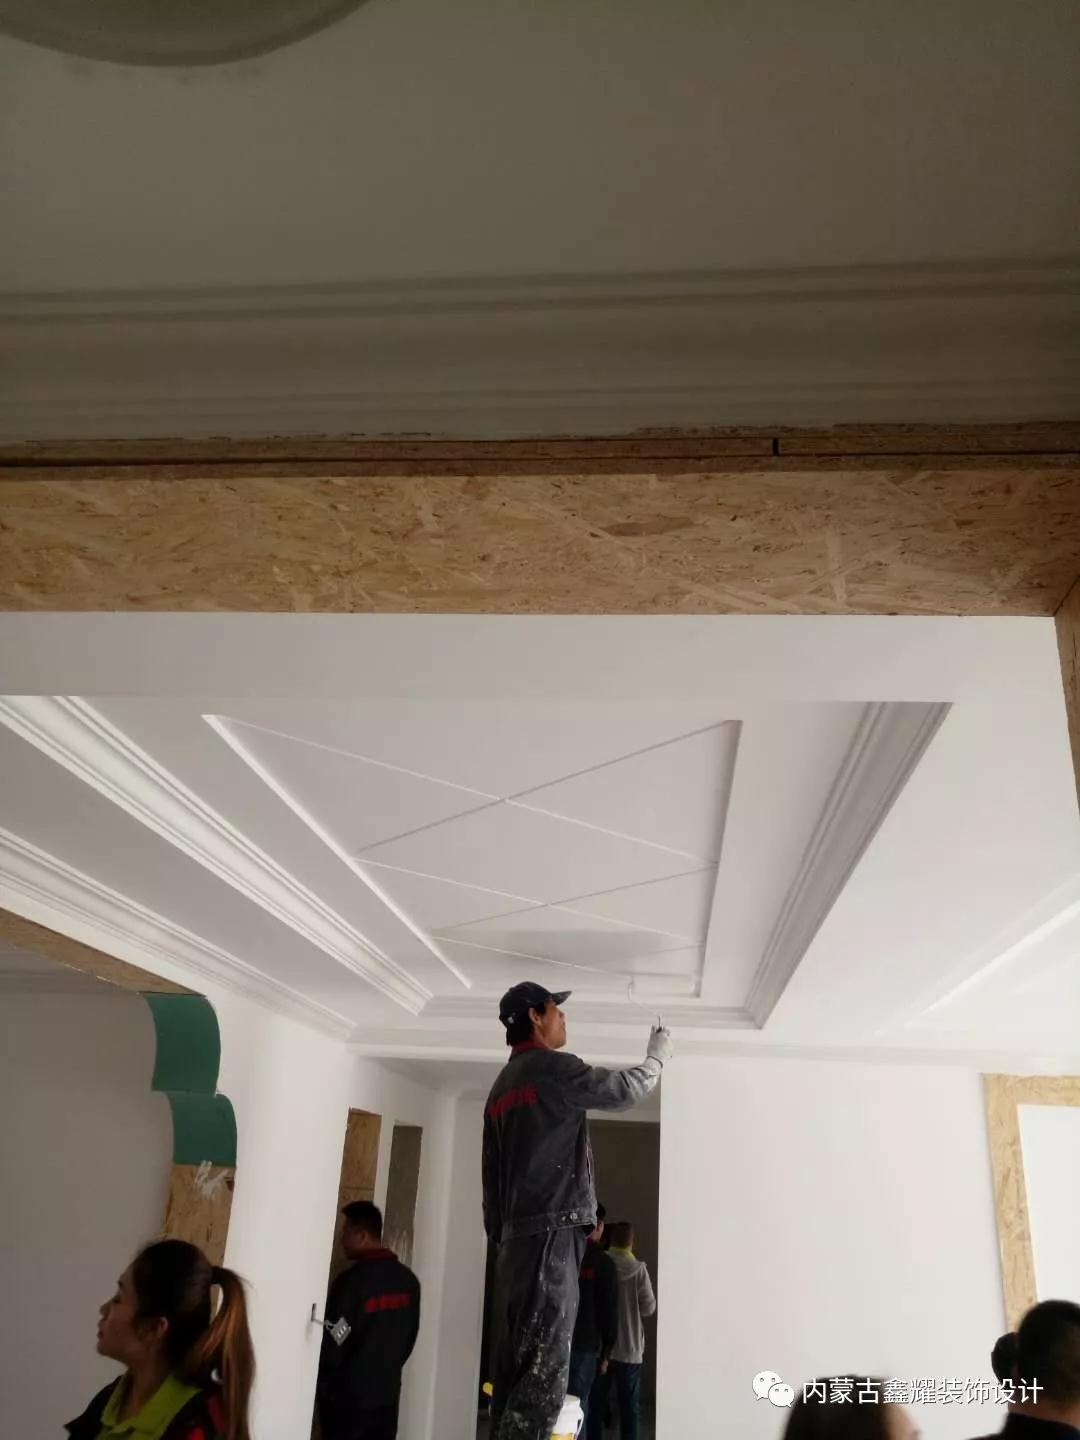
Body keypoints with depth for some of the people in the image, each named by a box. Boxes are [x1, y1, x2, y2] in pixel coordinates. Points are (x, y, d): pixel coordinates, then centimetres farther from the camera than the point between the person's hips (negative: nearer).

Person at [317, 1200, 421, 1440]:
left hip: (348, 1396, -6)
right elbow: (409, 1336, 10)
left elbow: (334, 1341, -12)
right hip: (387, 1393, 6)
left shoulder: (351, 1280, -18)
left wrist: (322, 1387, 2)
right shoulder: (408, 1280, 3)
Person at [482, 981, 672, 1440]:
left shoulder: (501, 1086, 20)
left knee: (516, 1364, 9)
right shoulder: (551, 1067, -7)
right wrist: (657, 1055, 15)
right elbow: (623, 1090, -2)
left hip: (517, 1236, 9)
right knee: (543, 1369, -11)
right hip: (552, 1232, -9)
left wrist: (500, 1236, 20)